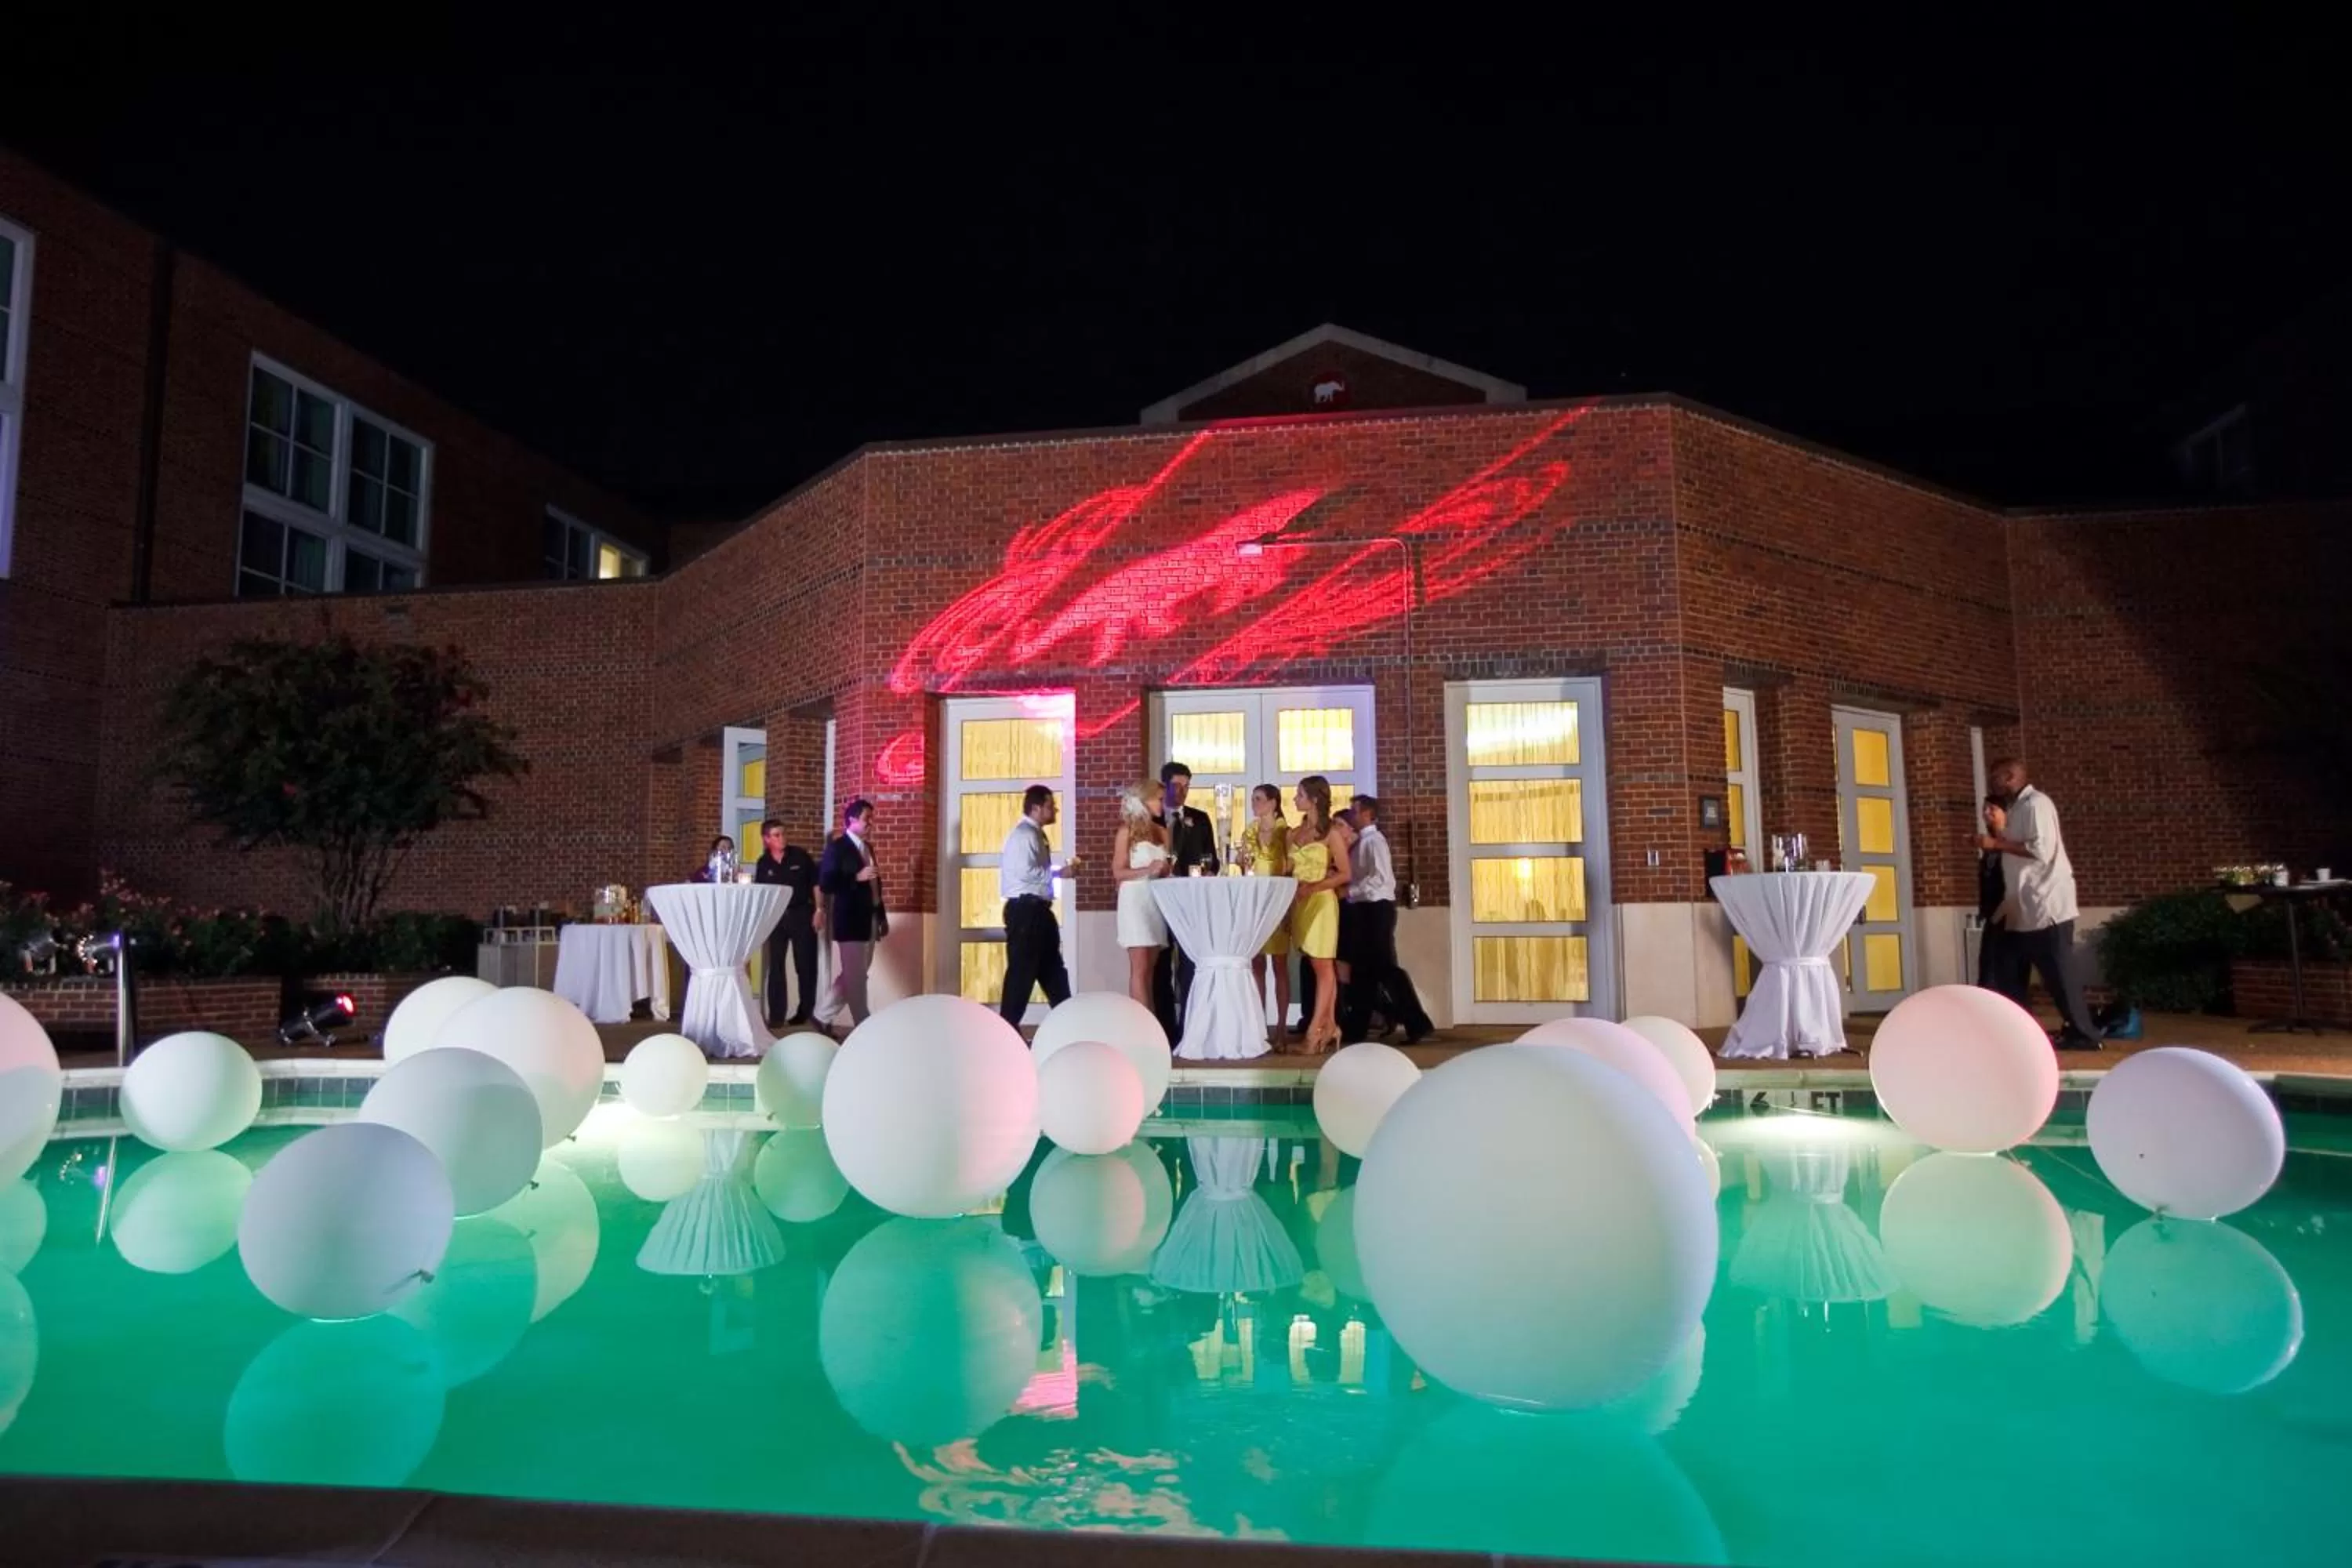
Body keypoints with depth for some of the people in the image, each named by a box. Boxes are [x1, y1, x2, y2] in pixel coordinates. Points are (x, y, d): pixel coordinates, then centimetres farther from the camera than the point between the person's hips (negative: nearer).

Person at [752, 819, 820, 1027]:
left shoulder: (800, 855, -6)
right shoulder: (763, 863, 0)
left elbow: (815, 883, -3)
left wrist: (818, 910, -8)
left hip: (802, 914, -2)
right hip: (776, 917, 2)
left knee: (805, 965, 3)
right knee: (776, 967, 4)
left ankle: (806, 1012, 15)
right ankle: (776, 1016, 10)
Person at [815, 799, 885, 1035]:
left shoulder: (868, 848, 15)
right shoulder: (837, 848, -9)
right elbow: (825, 884, -15)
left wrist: (882, 917, 17)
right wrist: (857, 877, -23)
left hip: (869, 921, 8)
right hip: (851, 921, -8)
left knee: (854, 976, 13)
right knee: (855, 978, -1)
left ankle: (823, 1017, 25)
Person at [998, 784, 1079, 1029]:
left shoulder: (1035, 834, 17)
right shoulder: (1024, 834, -13)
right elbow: (1025, 872, -23)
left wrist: (1061, 869, 8)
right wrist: (1059, 872, -13)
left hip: (1037, 910, 10)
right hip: (1025, 910, -10)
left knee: (1052, 968, 14)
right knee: (1021, 970, -5)